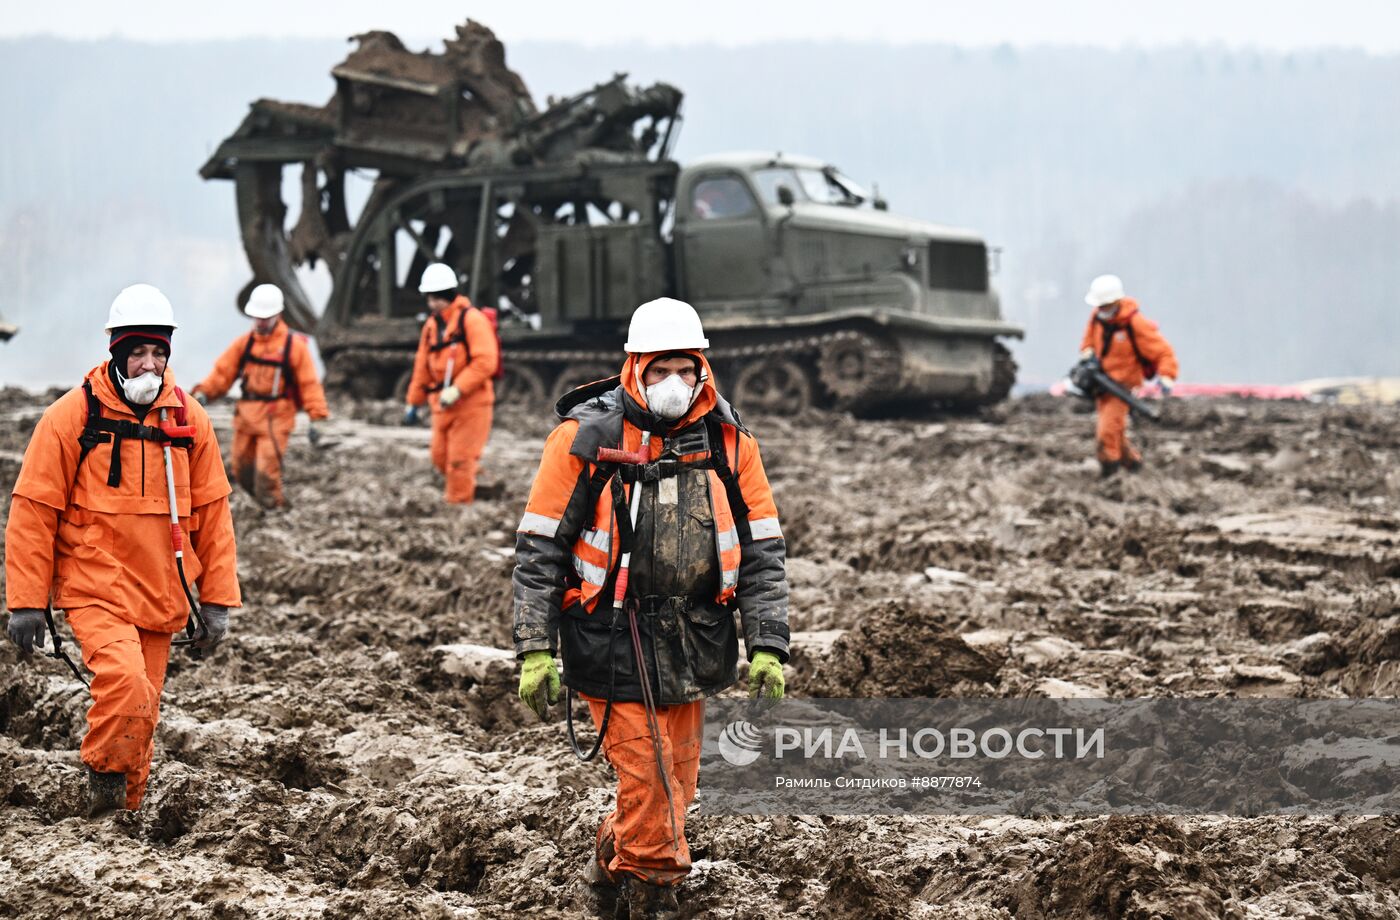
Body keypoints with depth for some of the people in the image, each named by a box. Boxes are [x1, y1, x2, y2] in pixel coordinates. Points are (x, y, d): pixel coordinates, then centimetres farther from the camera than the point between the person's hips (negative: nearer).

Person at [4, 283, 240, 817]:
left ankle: (122, 813, 28)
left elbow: (212, 512, 11)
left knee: (140, 711, 10)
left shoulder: (188, 420, 5)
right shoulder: (72, 417, -7)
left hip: (161, 601, 4)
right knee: (126, 684, -26)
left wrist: (217, 600, 7)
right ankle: (104, 782, -3)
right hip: (94, 592, -4)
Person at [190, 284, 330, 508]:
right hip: (246, 415, 5)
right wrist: (203, 392, -10)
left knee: (266, 473, -14)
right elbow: (222, 372, 6)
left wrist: (316, 419, -9)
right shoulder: (244, 343, 8)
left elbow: (309, 383, -4)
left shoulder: (294, 345, -3)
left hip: (275, 419, -5)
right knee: (243, 473, 8)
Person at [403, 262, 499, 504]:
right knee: (440, 456, 10)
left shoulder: (472, 320, -13)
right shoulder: (432, 325, 11)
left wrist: (457, 389, -26)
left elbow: (485, 362, -21)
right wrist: (414, 403, 18)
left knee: (460, 458, -5)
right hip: (443, 403, 7)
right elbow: (423, 366, 18)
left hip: (471, 401, -7)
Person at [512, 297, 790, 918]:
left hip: (693, 644, 4)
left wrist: (768, 646, 0)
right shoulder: (585, 437, -8)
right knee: (648, 776, -6)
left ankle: (614, 866, 34)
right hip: (611, 644, -4)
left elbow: (763, 549, 6)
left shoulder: (727, 441, 2)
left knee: (675, 776, 11)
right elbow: (538, 547, -5)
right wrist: (535, 650, -9)